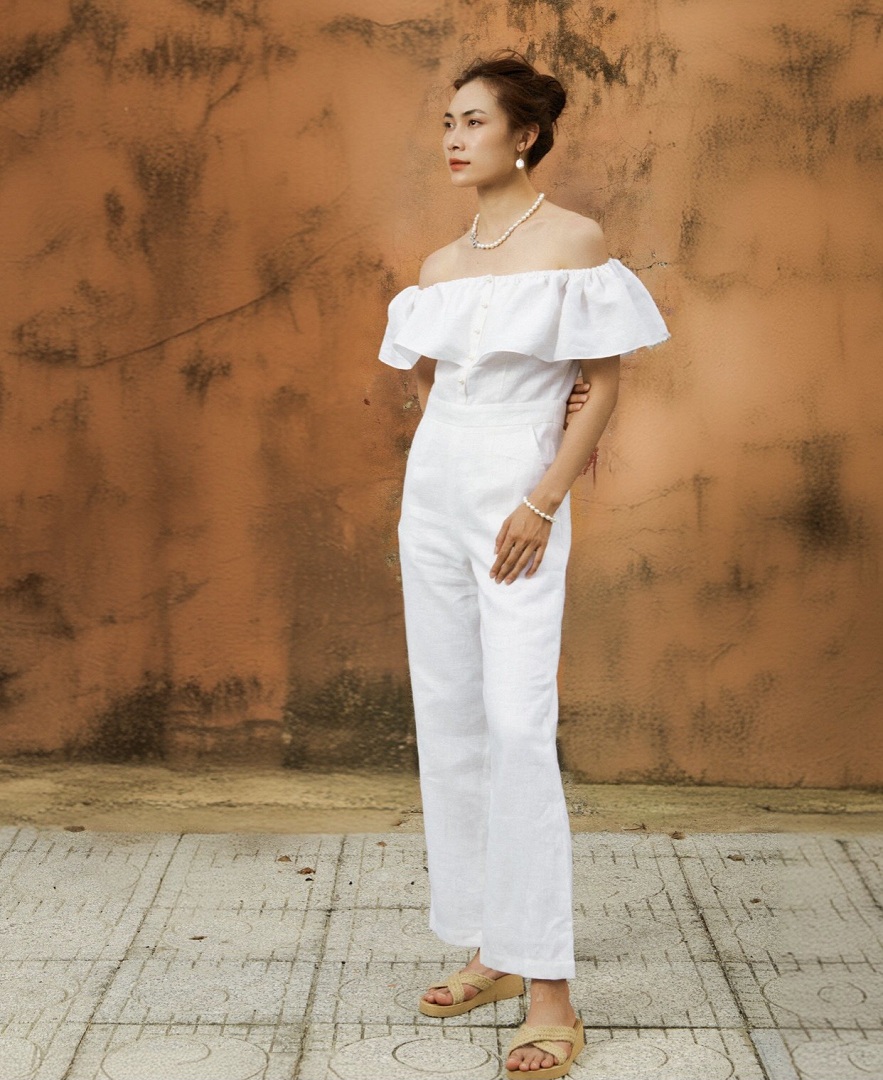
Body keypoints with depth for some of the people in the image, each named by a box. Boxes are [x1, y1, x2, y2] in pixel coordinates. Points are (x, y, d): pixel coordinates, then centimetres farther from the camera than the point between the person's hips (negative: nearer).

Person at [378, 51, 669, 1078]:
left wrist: (541, 503, -15)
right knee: (446, 723, 7)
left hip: (518, 500, -7)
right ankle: (489, 951, 17)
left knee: (517, 726, -13)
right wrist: (448, 449, 9)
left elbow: (602, 384, -9)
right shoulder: (440, 265, 11)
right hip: (434, 490, 7)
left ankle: (549, 988, -7)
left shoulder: (573, 240, -6)